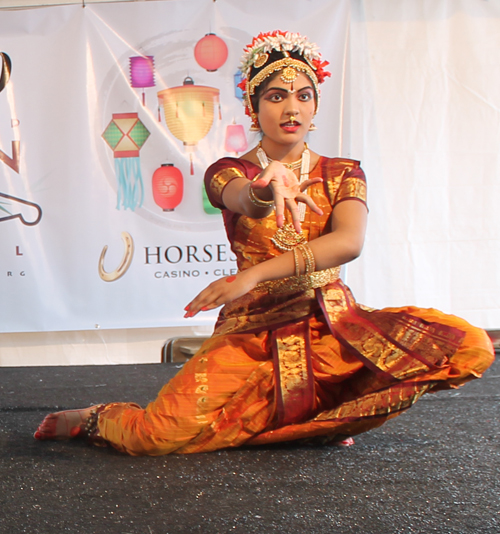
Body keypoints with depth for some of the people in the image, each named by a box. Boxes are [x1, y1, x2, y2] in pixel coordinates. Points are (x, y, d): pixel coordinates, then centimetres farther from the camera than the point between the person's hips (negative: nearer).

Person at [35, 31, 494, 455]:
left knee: (472, 346, -20)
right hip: (254, 330, -3)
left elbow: (350, 241, -14)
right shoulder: (229, 173, 4)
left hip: (334, 323, 3)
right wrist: (266, 188, -48)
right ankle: (94, 419, 10)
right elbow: (245, 202, -22)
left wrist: (256, 273, -26)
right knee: (161, 433, -29)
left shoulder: (343, 174, 7)